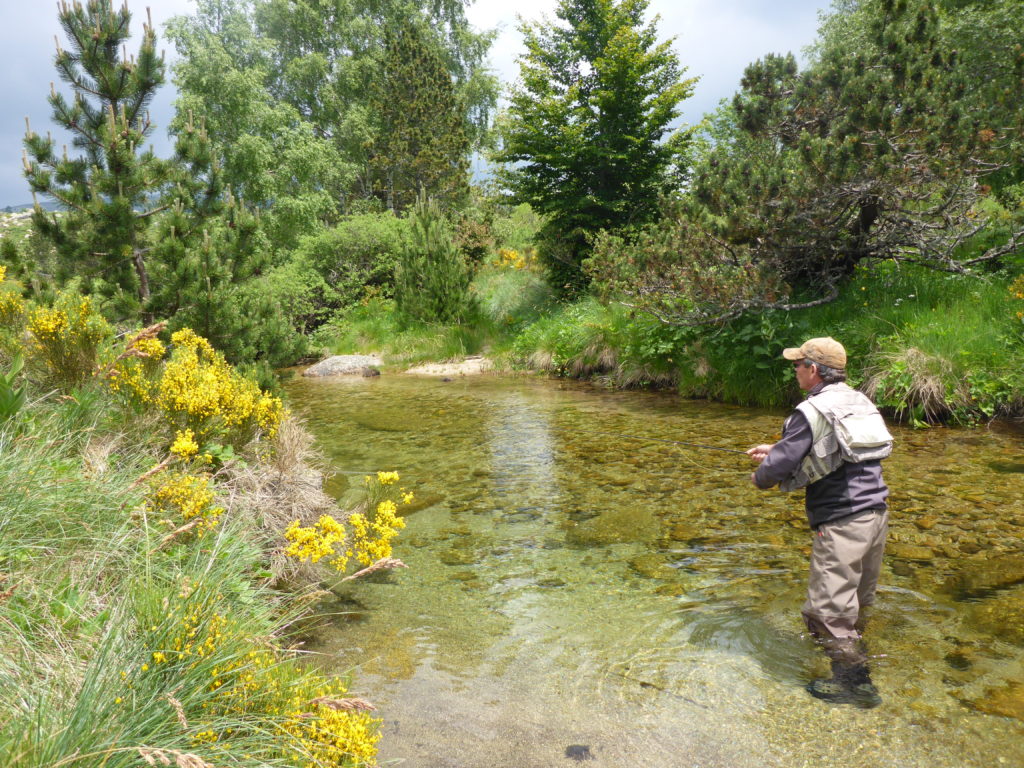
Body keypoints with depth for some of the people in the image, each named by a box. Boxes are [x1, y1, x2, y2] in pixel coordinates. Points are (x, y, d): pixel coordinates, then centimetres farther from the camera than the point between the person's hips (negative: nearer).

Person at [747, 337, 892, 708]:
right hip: (876, 513, 9)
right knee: (857, 599, 25)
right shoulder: (860, 402, 13)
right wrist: (776, 450, 23)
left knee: (827, 608, -1)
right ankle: (853, 649, 42)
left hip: (842, 523, -9)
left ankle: (855, 682, 4)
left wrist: (760, 477, 5)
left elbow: (780, 466, -17)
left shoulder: (812, 411, -15)